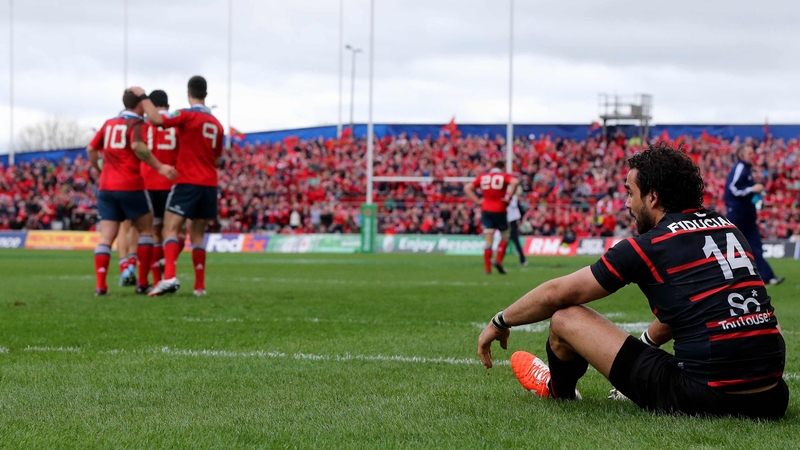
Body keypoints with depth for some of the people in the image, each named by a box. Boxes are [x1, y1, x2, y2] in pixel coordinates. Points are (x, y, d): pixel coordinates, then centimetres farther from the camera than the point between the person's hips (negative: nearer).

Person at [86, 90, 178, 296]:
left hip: (106, 188, 5)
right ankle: (142, 283, 6)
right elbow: (137, 146, -25)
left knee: (106, 237, 1)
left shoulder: (109, 123, 14)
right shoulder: (138, 124, -5)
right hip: (130, 187, -5)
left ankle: (100, 285, -13)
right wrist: (159, 167, -27)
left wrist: (99, 170, 32)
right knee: (146, 230, 11)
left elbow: (91, 149, 17)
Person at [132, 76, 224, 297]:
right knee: (197, 235, 13)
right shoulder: (216, 124, 11)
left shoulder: (187, 116, -9)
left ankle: (169, 277, -29)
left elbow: (157, 119, -21)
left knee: (170, 229, -9)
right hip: (209, 185, 6)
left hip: (188, 182, -6)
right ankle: (200, 286, 9)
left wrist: (143, 96, -10)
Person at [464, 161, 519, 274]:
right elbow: (515, 182, -21)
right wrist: (508, 196, -12)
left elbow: (467, 188, 6)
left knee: (489, 241, 3)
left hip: (486, 211, 3)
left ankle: (487, 268, -3)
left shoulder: (482, 176, 11)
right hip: (500, 211, -3)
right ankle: (498, 260, -4)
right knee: (504, 237, 14)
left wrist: (477, 200, 3)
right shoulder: (504, 176, 0)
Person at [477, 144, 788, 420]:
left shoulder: (649, 246, -3)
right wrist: (648, 341, 43)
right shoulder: (728, 228, 14)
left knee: (565, 318, 8)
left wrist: (499, 322, 21)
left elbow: (557, 293, 6)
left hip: (700, 397, -6)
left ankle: (558, 390, 41)